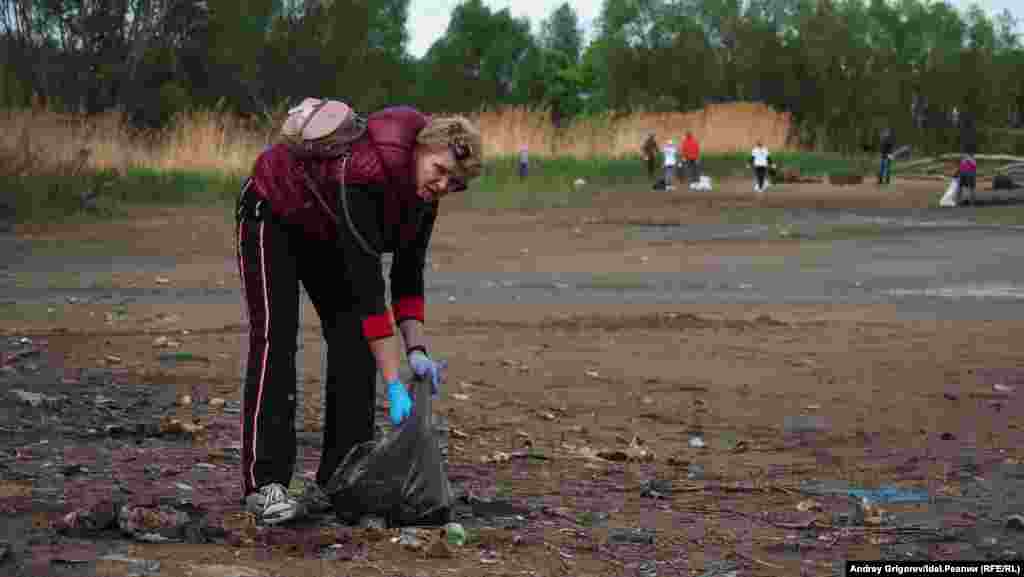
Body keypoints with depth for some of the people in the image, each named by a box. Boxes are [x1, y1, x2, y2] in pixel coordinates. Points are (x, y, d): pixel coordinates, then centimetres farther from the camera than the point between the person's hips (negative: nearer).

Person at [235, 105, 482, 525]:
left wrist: (417, 350, -19)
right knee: (275, 339, -18)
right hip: (274, 213, -7)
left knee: (354, 338, -5)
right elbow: (368, 286, -42)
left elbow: (408, 275, -7)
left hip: (325, 230, 7)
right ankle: (264, 484, -20)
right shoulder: (365, 175, -41)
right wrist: (394, 384, -42)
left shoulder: (424, 192, -17)